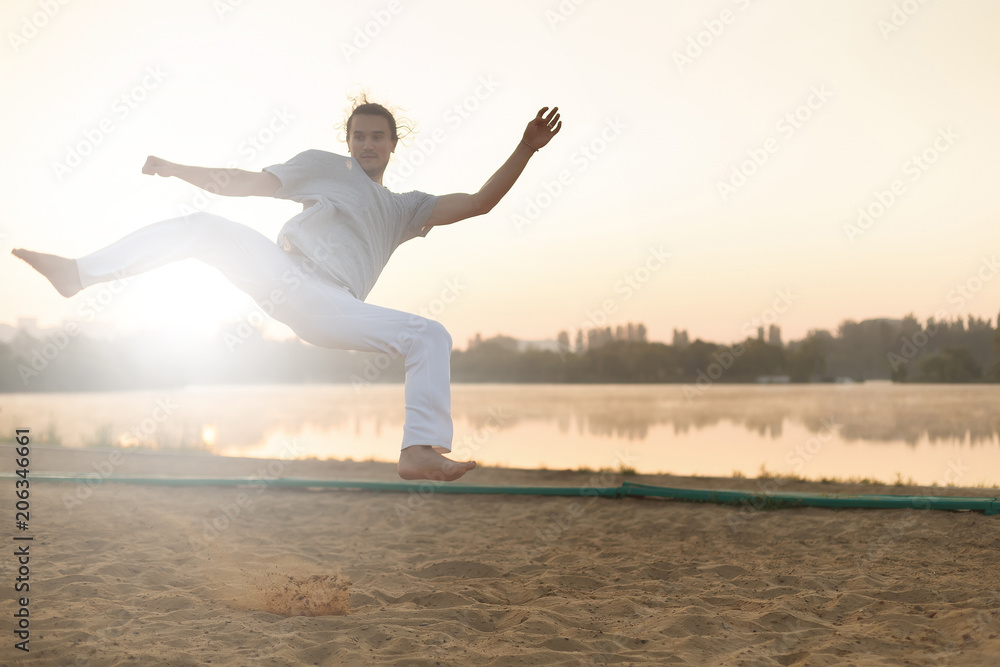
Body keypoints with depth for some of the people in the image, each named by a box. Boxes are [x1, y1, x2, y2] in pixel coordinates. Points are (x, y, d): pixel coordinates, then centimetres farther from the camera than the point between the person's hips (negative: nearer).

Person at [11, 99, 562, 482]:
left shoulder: (404, 209, 27)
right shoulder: (322, 167, 23)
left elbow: (479, 203, 18)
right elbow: (241, 184, 20)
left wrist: (525, 150, 9)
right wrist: (175, 169, 10)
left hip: (328, 307, 0)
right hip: (281, 272, 0)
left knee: (431, 336, -18)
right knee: (201, 226, -12)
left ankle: (421, 450, -31)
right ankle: (78, 273, -10)